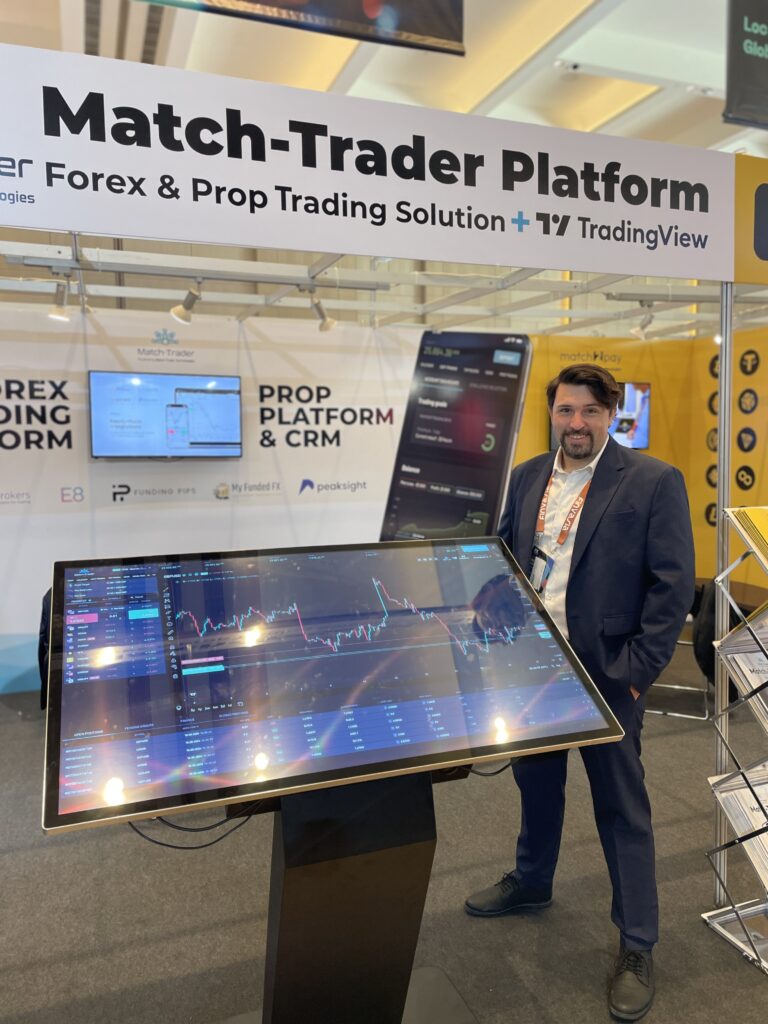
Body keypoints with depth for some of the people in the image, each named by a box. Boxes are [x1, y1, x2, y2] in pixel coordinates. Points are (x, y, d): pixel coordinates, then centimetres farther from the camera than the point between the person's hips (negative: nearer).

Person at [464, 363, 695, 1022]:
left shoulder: (653, 481, -9)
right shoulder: (526, 478, 6)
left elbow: (674, 583, -11)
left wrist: (638, 670, -14)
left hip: (605, 672, -5)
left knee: (621, 805, 8)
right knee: (536, 781, 22)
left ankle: (637, 947, 27)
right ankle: (531, 883, 47)